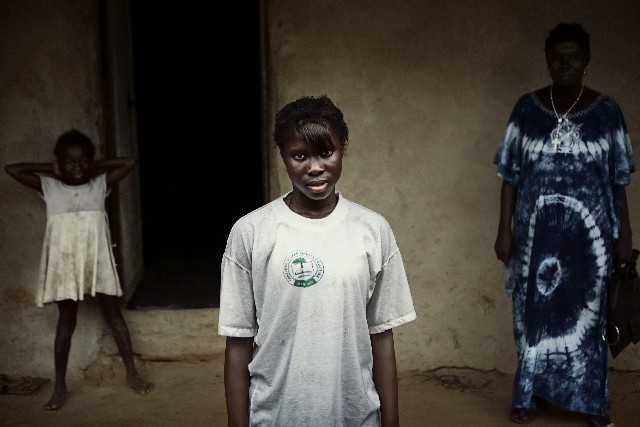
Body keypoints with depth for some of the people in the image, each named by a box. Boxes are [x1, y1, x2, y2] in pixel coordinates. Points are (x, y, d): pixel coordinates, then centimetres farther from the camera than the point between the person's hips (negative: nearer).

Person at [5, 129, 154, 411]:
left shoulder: (100, 185, 3)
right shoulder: (49, 188, 2)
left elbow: (130, 162, 0)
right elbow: (12, 169, -1)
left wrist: (98, 166, 3)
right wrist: (49, 168, 3)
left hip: (97, 262, 0)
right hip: (64, 264, 0)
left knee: (114, 316, 6)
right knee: (65, 323, 7)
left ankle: (132, 374, 15)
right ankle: (60, 386, 15)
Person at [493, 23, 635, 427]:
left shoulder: (607, 110, 0)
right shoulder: (527, 107, 0)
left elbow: (618, 181, 2)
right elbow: (511, 175, 1)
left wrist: (624, 234, 1)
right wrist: (505, 229, -2)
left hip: (590, 232, 0)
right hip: (538, 230, 0)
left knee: (587, 311, 9)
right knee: (536, 310, 8)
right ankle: (533, 394, 24)